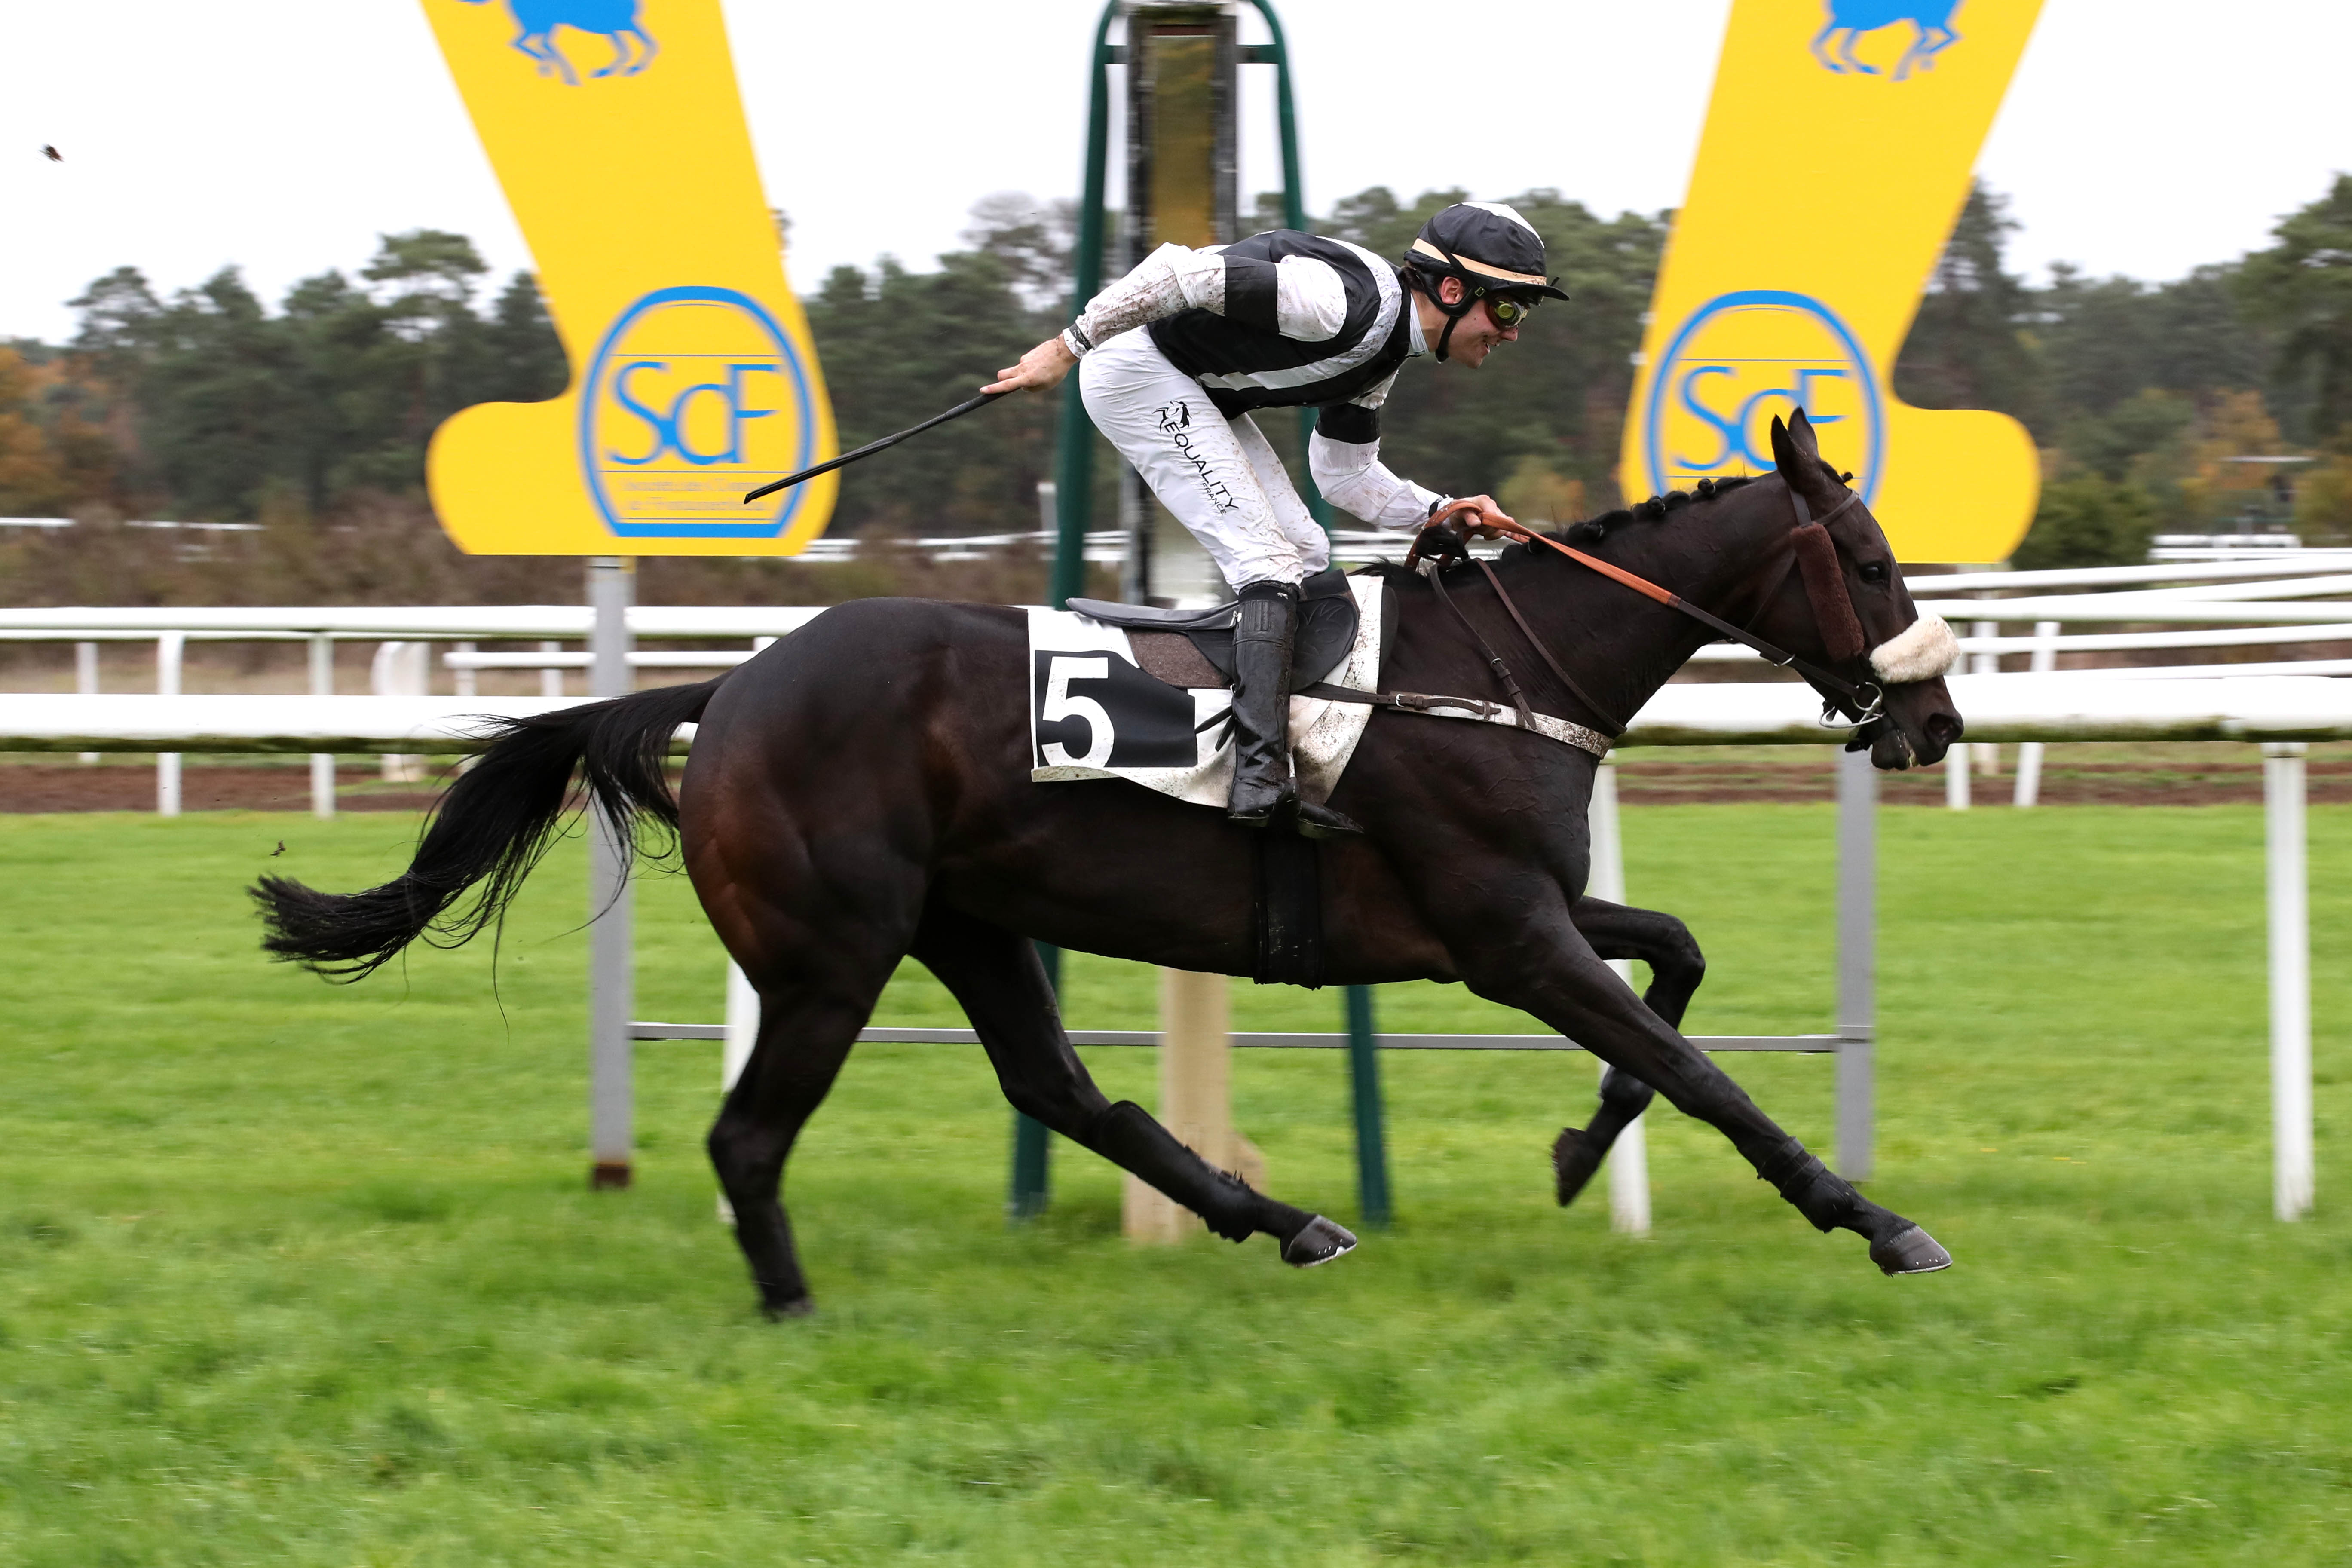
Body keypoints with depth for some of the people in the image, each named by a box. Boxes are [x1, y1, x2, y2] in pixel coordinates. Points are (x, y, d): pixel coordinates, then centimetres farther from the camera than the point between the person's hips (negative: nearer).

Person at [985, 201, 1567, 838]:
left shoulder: (1383, 356, 8)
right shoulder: (1350, 300, -25)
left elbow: (1344, 476, 17)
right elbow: (1184, 272, -27)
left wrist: (1439, 511, 2)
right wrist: (1068, 348, -20)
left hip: (1199, 391, 11)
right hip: (1134, 366, -11)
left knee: (1305, 555, 8)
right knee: (1269, 558, -17)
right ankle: (1261, 780, -26)